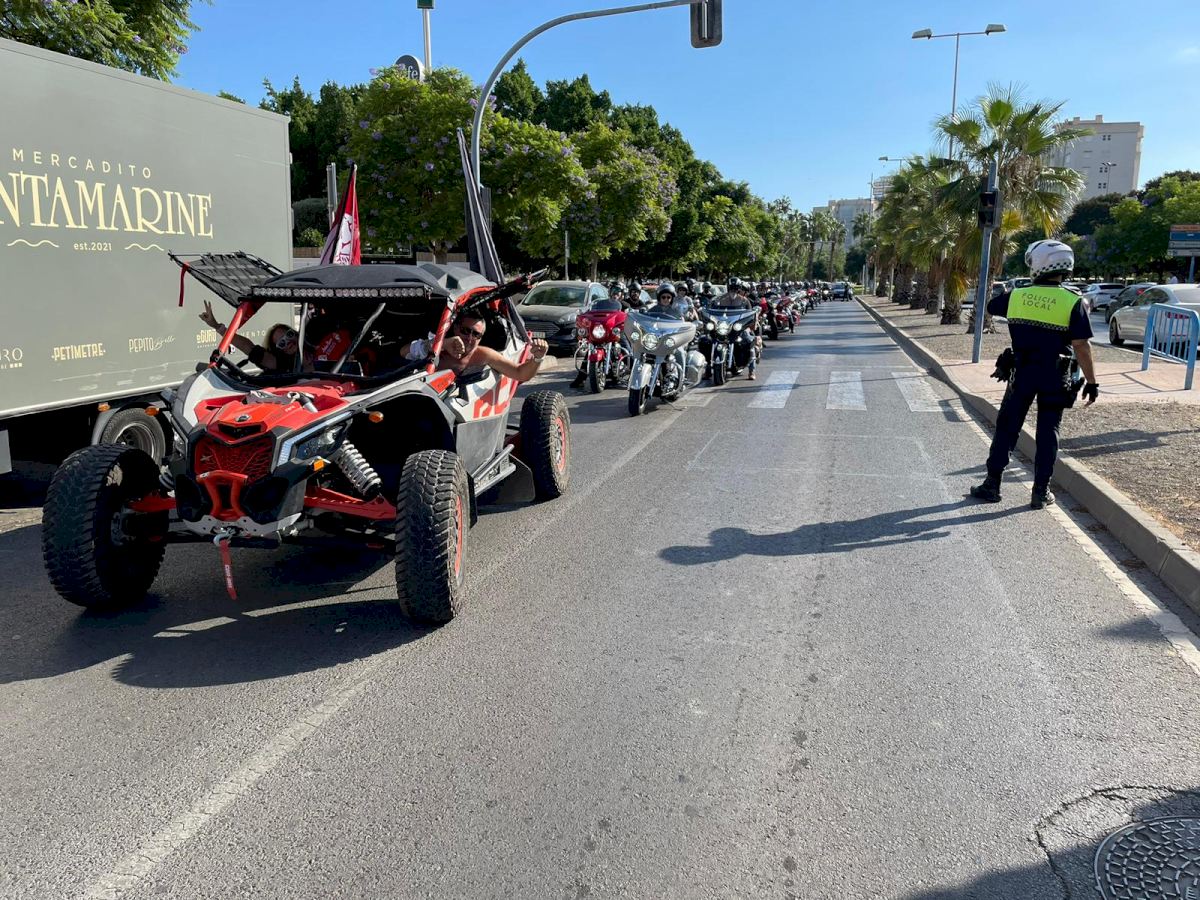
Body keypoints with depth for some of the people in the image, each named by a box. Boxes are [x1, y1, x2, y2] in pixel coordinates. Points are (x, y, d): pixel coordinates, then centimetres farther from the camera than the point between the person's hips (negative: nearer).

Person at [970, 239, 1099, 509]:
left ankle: (992, 485, 14)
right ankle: (1041, 492, 11)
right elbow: (1081, 346, -12)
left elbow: (991, 306, 19)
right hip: (1055, 377, -1)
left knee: (1007, 427, 11)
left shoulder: (1017, 296, -3)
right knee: (1047, 432, 8)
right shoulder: (1072, 301, -10)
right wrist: (1091, 382, -6)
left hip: (1022, 372, 1)